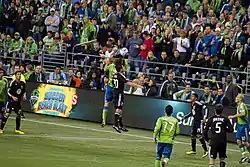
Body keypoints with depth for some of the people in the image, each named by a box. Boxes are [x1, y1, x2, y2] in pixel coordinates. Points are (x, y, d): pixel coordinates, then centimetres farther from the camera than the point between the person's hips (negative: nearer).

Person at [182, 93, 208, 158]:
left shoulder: (197, 104, -14)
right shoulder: (192, 104, 13)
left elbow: (205, 108, -20)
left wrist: (205, 117, -26)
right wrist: (185, 117, 31)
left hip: (200, 121, -10)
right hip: (195, 121, 10)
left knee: (199, 135, -15)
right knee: (192, 135, 15)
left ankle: (206, 151, -13)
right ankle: (193, 150, 30)